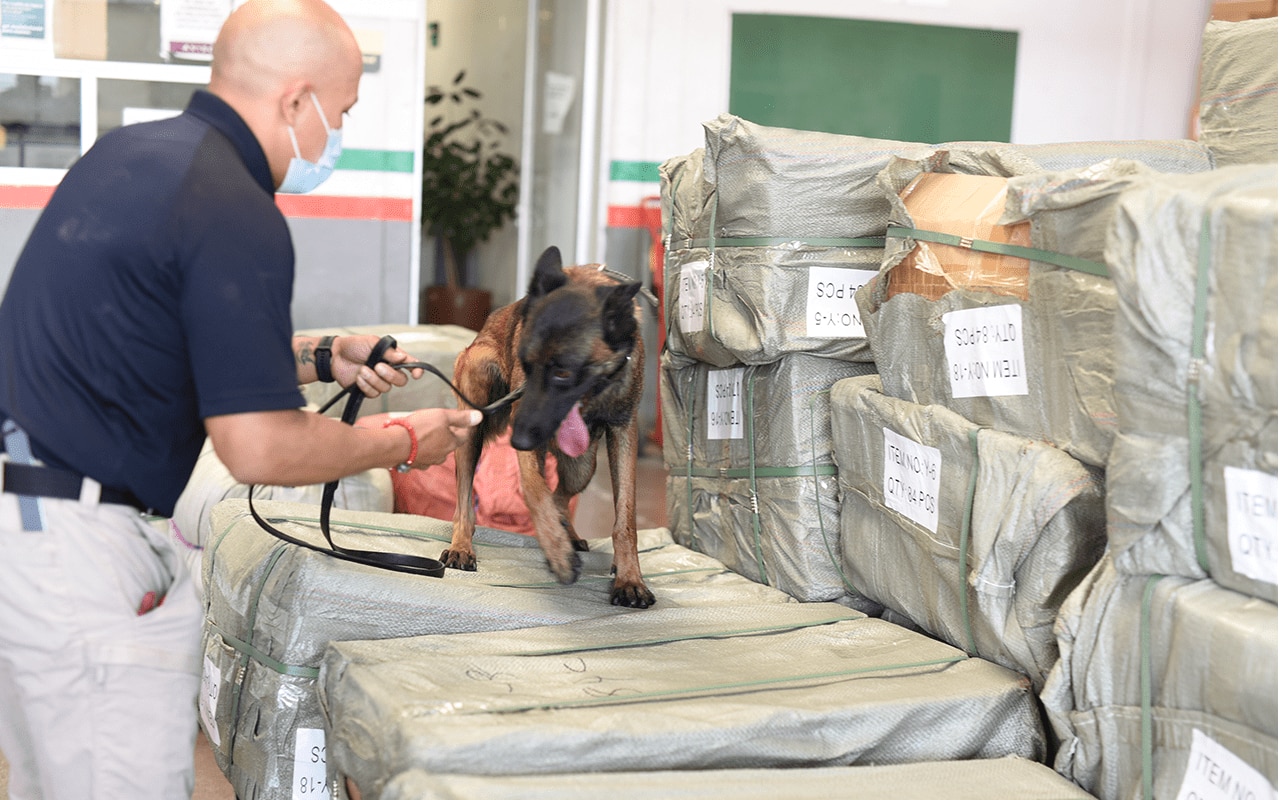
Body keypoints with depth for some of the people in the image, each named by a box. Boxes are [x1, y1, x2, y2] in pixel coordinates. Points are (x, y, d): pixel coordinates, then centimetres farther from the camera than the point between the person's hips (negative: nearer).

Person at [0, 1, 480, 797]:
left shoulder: (129, 151, 10)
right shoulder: (239, 219, -19)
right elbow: (260, 449, -20)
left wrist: (319, 357, 18)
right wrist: (404, 444, -5)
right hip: (74, 544, -10)